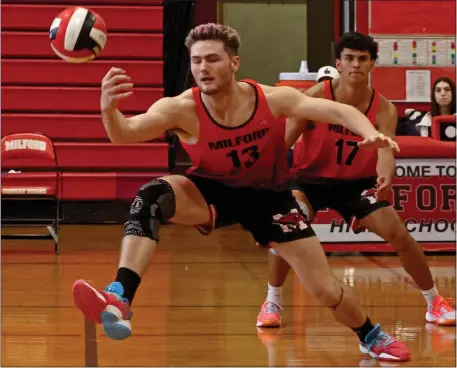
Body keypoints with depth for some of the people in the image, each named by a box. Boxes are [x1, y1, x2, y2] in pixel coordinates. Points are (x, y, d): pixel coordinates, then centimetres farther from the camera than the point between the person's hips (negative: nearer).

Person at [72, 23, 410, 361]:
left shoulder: (273, 100, -23)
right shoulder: (182, 109, -26)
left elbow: (340, 111, -23)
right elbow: (125, 133, -39)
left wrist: (370, 133, -44)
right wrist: (109, 109, -62)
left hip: (269, 197, 0)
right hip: (212, 192, 0)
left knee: (327, 291, -1)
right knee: (150, 197, -33)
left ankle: (371, 336, 32)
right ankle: (119, 301, -39)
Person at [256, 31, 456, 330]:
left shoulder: (384, 110, -15)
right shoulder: (316, 97, -20)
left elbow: (385, 151, -29)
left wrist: (385, 177, -53)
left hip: (357, 182, 2)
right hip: (310, 177, -2)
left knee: (399, 234, -6)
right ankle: (273, 303, -5)